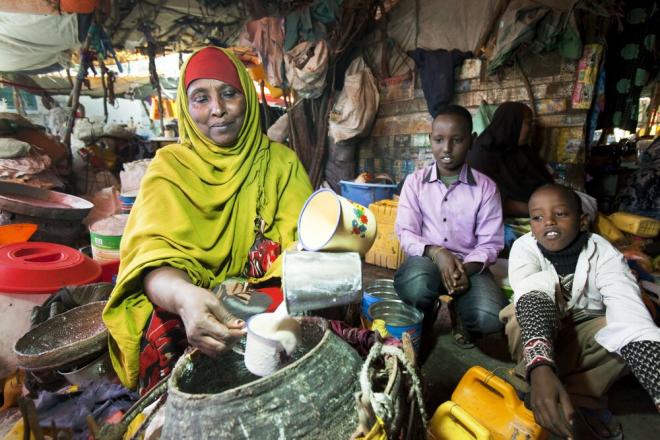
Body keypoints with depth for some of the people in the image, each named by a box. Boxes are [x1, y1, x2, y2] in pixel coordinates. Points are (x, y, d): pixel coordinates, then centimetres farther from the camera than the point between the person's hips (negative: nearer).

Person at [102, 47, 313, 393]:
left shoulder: (281, 163, 4)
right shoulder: (169, 167, 1)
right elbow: (154, 251, -15)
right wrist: (183, 295, -39)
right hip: (182, 303, -1)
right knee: (164, 334, -31)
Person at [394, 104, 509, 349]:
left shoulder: (486, 187, 1)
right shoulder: (415, 181, 2)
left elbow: (490, 243, -2)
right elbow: (406, 233, -4)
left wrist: (467, 269, -22)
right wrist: (436, 253, -23)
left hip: (469, 265, 1)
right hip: (426, 259, 0)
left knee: (492, 318, -28)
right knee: (416, 285, -36)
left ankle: (467, 324, 15)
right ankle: (420, 327, 4)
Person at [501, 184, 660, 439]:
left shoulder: (603, 253, -21)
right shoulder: (524, 247, -22)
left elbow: (630, 315, -37)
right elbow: (531, 293, -41)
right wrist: (540, 369, -57)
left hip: (583, 336, 2)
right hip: (536, 330, -1)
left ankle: (582, 394, -8)